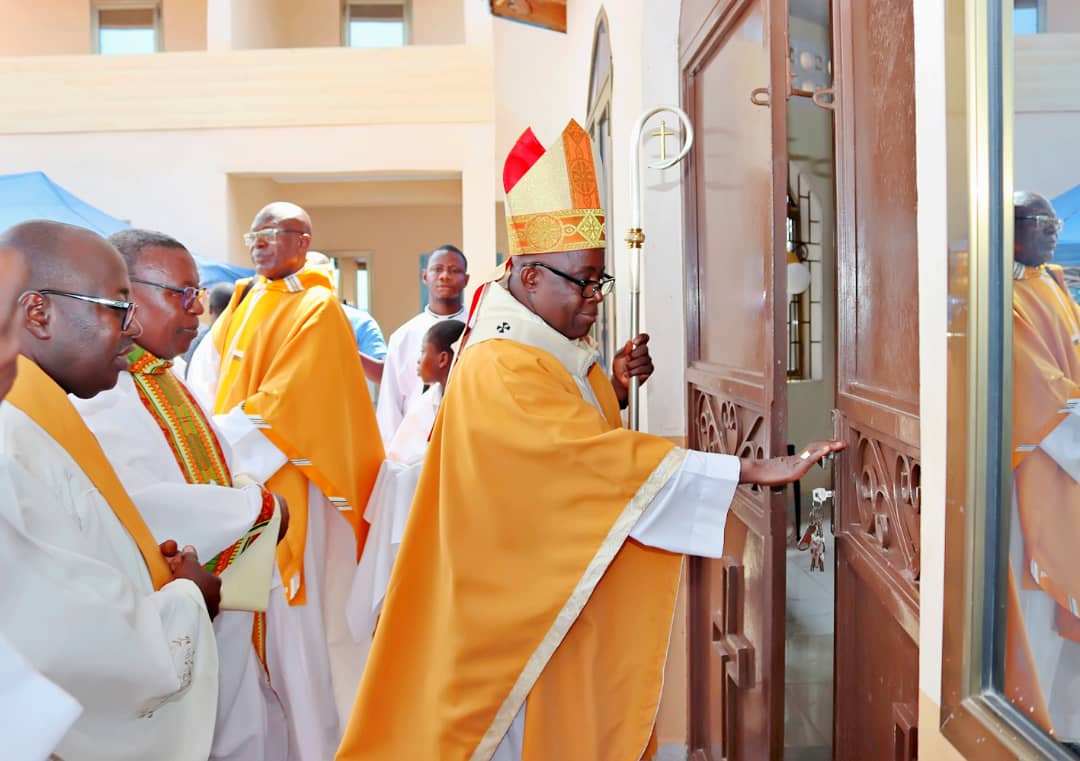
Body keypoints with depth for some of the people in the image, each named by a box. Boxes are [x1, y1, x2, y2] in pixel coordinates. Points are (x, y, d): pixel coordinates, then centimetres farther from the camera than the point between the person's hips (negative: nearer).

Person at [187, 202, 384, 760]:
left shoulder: (317, 309, -8)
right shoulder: (244, 301, 15)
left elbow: (283, 403, -17)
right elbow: (205, 375, 7)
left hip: (288, 488, -7)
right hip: (242, 478, 7)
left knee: (295, 622, 0)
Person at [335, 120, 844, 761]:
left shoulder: (555, 348, 5)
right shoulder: (501, 369, -25)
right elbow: (603, 456, -33)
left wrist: (614, 388, -5)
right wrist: (754, 471, -33)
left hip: (566, 587, 9)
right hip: (526, 606, -9)